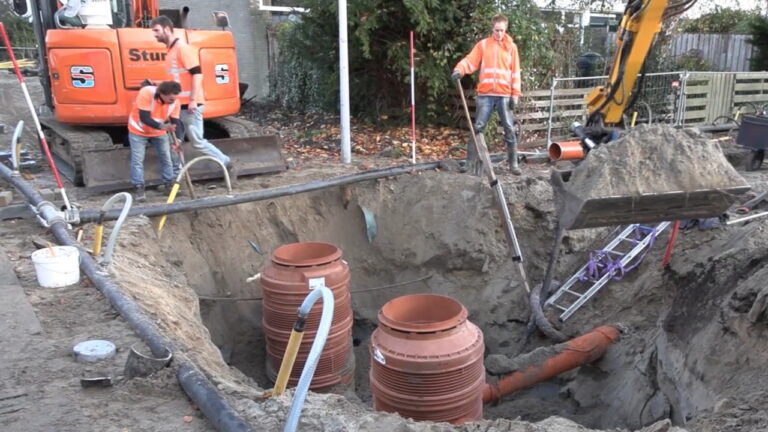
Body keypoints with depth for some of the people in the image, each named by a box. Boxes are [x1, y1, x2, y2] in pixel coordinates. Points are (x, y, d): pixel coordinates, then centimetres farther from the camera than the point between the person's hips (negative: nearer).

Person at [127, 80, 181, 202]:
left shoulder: (175, 102, -22)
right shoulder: (146, 93, -36)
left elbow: (175, 122, -16)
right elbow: (144, 118, -37)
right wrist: (161, 126, -50)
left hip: (159, 132, 4)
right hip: (138, 130, -4)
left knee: (166, 157, 6)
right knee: (137, 159, -6)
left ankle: (169, 184, 19)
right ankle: (139, 188, 2)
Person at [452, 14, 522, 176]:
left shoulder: (511, 47, 8)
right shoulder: (483, 44, 6)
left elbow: (515, 72, 6)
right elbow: (470, 61, -3)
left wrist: (515, 94, -1)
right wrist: (459, 70, -24)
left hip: (505, 95, 0)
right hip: (485, 94, 0)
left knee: (509, 129, 2)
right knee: (478, 128, 0)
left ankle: (513, 164, 10)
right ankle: (470, 162, 5)